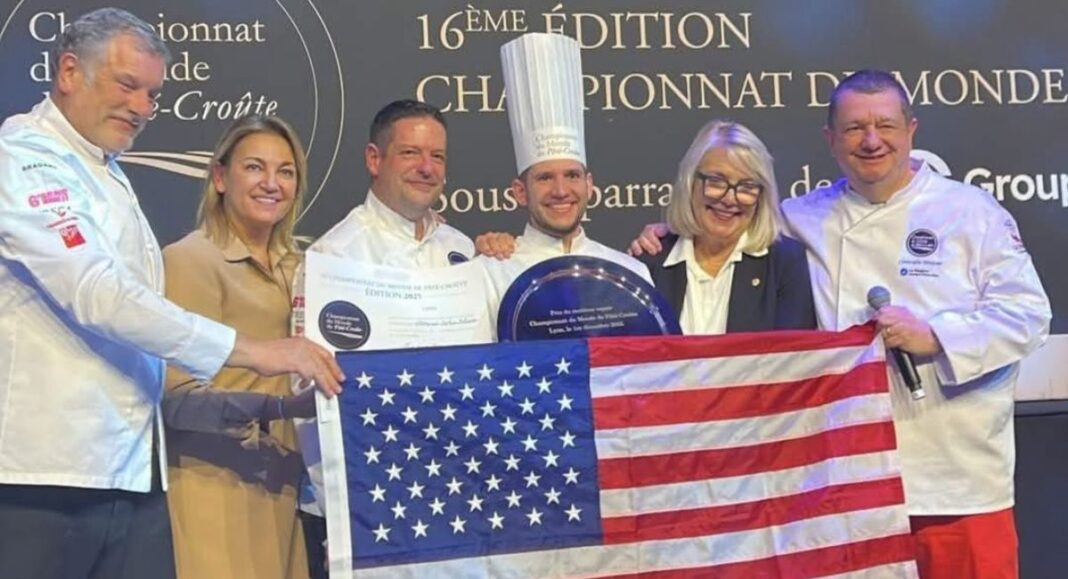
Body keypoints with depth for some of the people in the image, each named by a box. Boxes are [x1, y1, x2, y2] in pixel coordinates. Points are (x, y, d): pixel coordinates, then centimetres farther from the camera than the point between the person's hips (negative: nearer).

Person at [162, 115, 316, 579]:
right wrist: (277, 407, -31)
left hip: (277, 480, 7)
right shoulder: (189, 259, -10)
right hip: (214, 484, -7)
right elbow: (176, 396, -18)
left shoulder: (294, 263, 13)